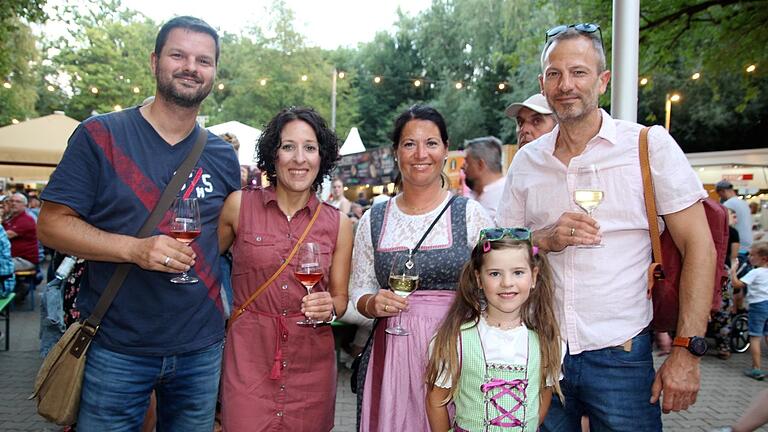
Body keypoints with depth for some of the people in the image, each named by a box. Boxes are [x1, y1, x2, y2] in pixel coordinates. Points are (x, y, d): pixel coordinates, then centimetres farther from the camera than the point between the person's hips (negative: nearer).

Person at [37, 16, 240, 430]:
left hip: (201, 349, 4)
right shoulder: (100, 135, -5)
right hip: (115, 347, -3)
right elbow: (52, 224, -8)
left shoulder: (223, 156, 5)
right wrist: (135, 248, -22)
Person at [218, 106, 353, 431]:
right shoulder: (239, 205, -3)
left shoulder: (338, 224, 1)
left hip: (311, 363, 2)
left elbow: (341, 297, 8)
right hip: (248, 358, -1)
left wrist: (329, 307, -13)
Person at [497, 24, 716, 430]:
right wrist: (547, 240, -13)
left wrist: (687, 351, -12)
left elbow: (698, 246, -7)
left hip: (620, 356, -3)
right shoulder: (527, 160, 3)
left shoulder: (650, 145, -7)